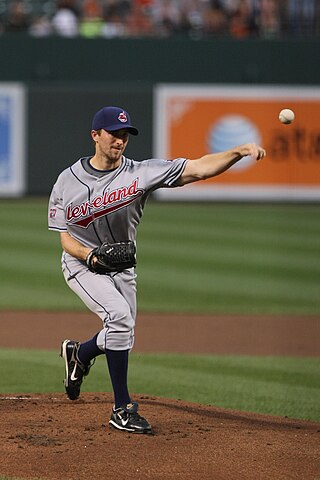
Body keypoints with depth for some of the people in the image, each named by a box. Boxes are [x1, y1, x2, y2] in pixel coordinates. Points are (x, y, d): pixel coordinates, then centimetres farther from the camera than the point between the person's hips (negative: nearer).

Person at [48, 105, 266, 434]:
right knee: (119, 315, -27)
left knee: (121, 337, 12)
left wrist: (240, 152, -40)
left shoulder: (140, 173, -15)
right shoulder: (68, 181, -12)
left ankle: (79, 353, 49)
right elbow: (65, 238, -9)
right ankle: (122, 410, -21)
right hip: (82, 263, -4)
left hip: (122, 267, 4)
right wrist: (92, 255, -31)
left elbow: (199, 169, -25)